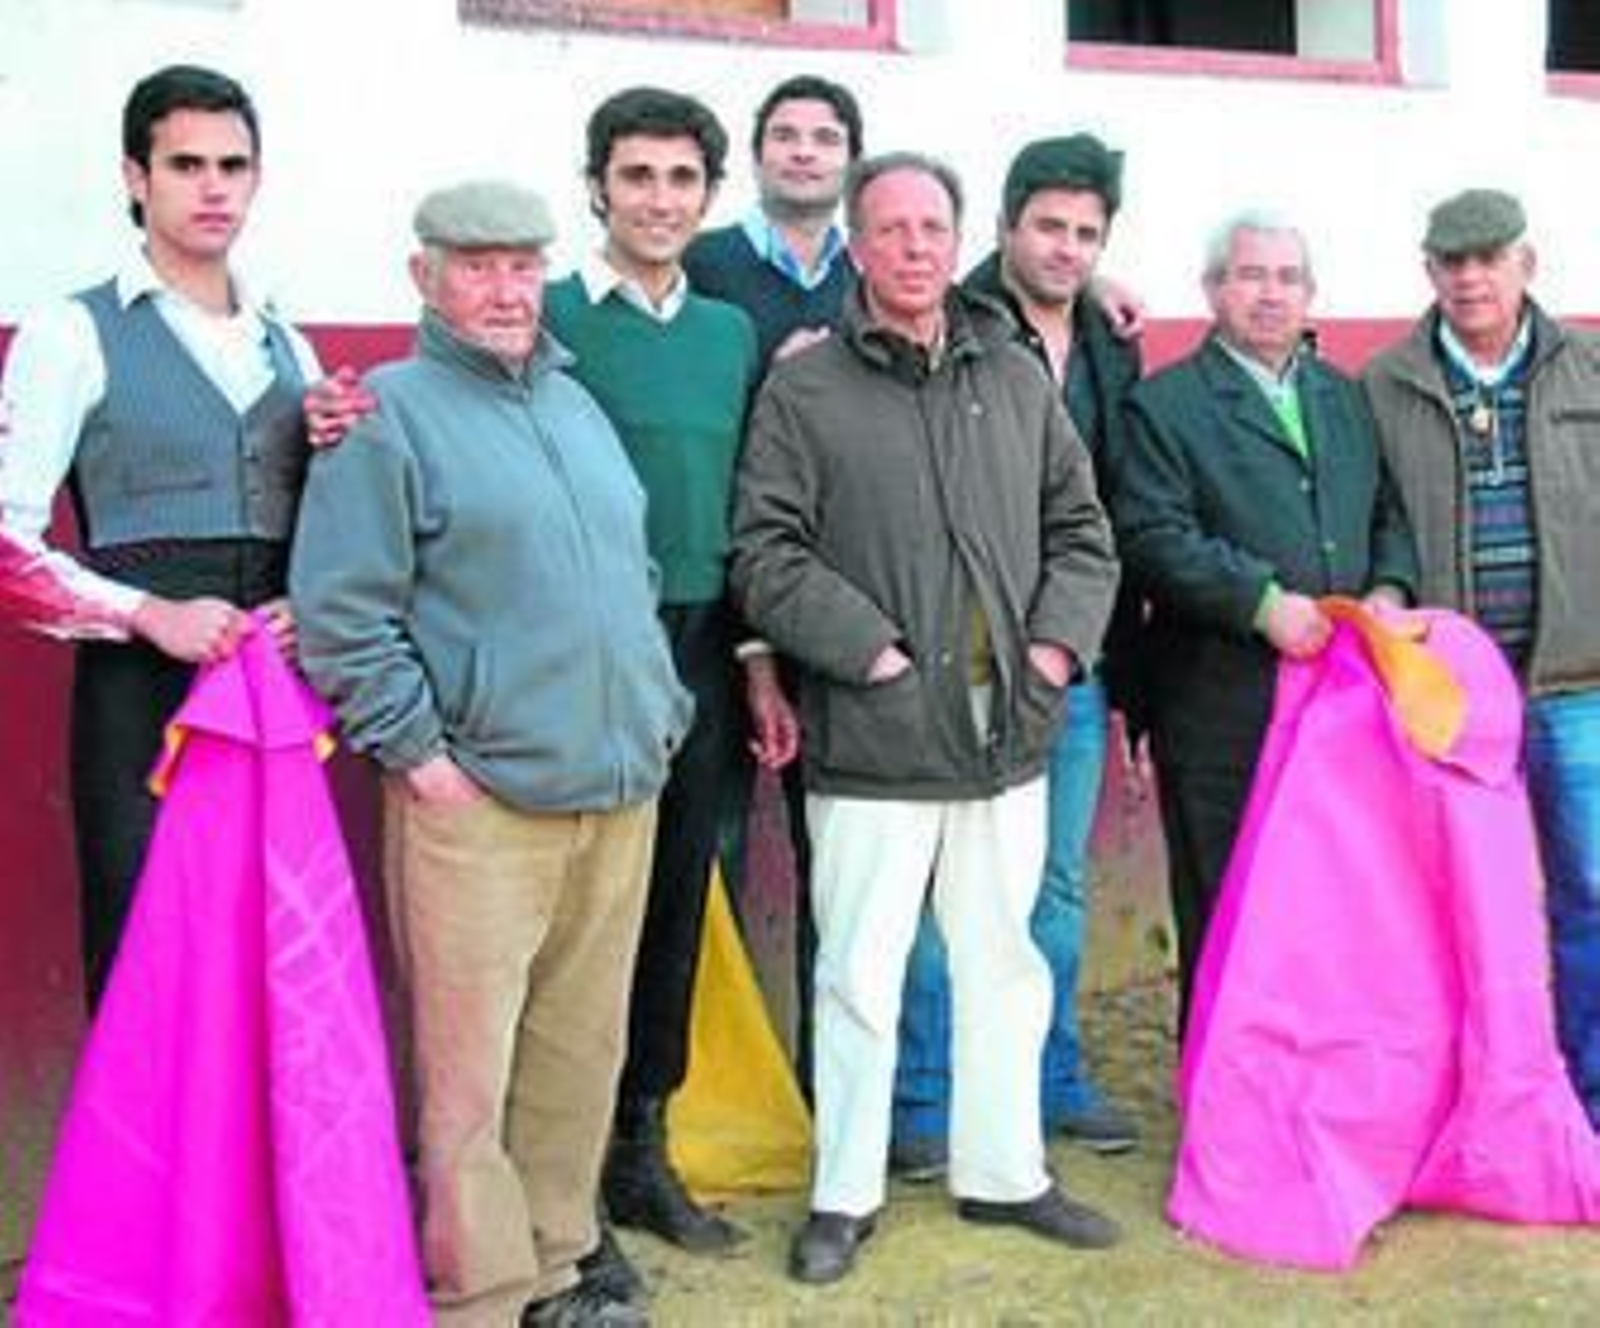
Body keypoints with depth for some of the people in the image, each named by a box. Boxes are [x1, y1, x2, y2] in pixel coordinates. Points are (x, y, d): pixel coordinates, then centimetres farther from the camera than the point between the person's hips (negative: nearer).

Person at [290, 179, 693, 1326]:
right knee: (468, 1071, -2)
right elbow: (340, 610, -10)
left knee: (582, 1049, 13)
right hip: (478, 798, -6)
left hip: (620, 789, 7)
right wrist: (420, 750, -12)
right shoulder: (390, 412, -4)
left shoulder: (575, 404, 18)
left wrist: (660, 711, 15)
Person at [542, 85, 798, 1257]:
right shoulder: (547, 318, -5)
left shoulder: (731, 332, 12)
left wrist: (757, 659, 11)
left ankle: (642, 1147, 26)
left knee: (675, 905, 12)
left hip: (700, 656, 5)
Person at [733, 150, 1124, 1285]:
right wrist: (873, 651, -14)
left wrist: (1057, 641, 0)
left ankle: (1003, 1171, 31)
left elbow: (1081, 530, 15)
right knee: (862, 976, 4)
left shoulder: (1017, 377, 11)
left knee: (1005, 965, 15)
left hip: (1008, 734, 5)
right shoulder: (805, 391, -3)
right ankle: (845, 1195, 20)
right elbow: (768, 557, -8)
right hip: (873, 743, -4)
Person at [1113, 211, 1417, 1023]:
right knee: (1223, 917, 3)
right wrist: (1263, 601, -21)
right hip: (1223, 715, -5)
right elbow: (1153, 536, -12)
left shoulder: (1345, 398, 19)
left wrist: (1391, 589, -2)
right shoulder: (1163, 405, 0)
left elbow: (1389, 513, 19)